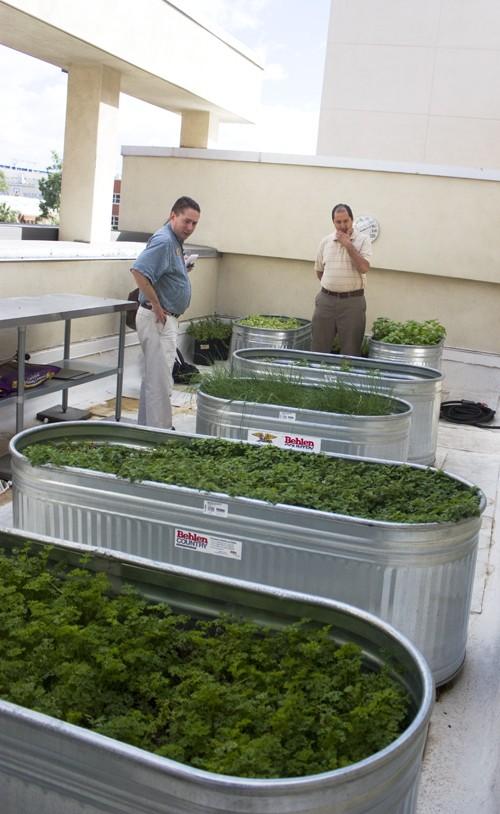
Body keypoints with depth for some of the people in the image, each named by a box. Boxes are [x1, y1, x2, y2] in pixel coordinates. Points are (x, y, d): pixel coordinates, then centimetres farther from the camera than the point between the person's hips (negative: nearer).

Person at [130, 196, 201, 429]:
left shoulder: (175, 241, 13)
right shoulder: (164, 241, -19)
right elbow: (138, 271, -31)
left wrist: (184, 269, 9)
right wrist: (157, 306, -23)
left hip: (167, 319, 11)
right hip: (158, 320, -11)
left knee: (153, 377, 17)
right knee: (160, 381, -5)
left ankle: (147, 427, 28)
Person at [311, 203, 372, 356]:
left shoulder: (363, 240, -3)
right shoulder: (325, 242, 6)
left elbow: (364, 268, -16)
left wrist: (349, 245, -16)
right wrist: (330, 286, 14)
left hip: (352, 301, -3)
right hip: (326, 299, 3)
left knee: (351, 350, 3)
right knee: (319, 347, 7)